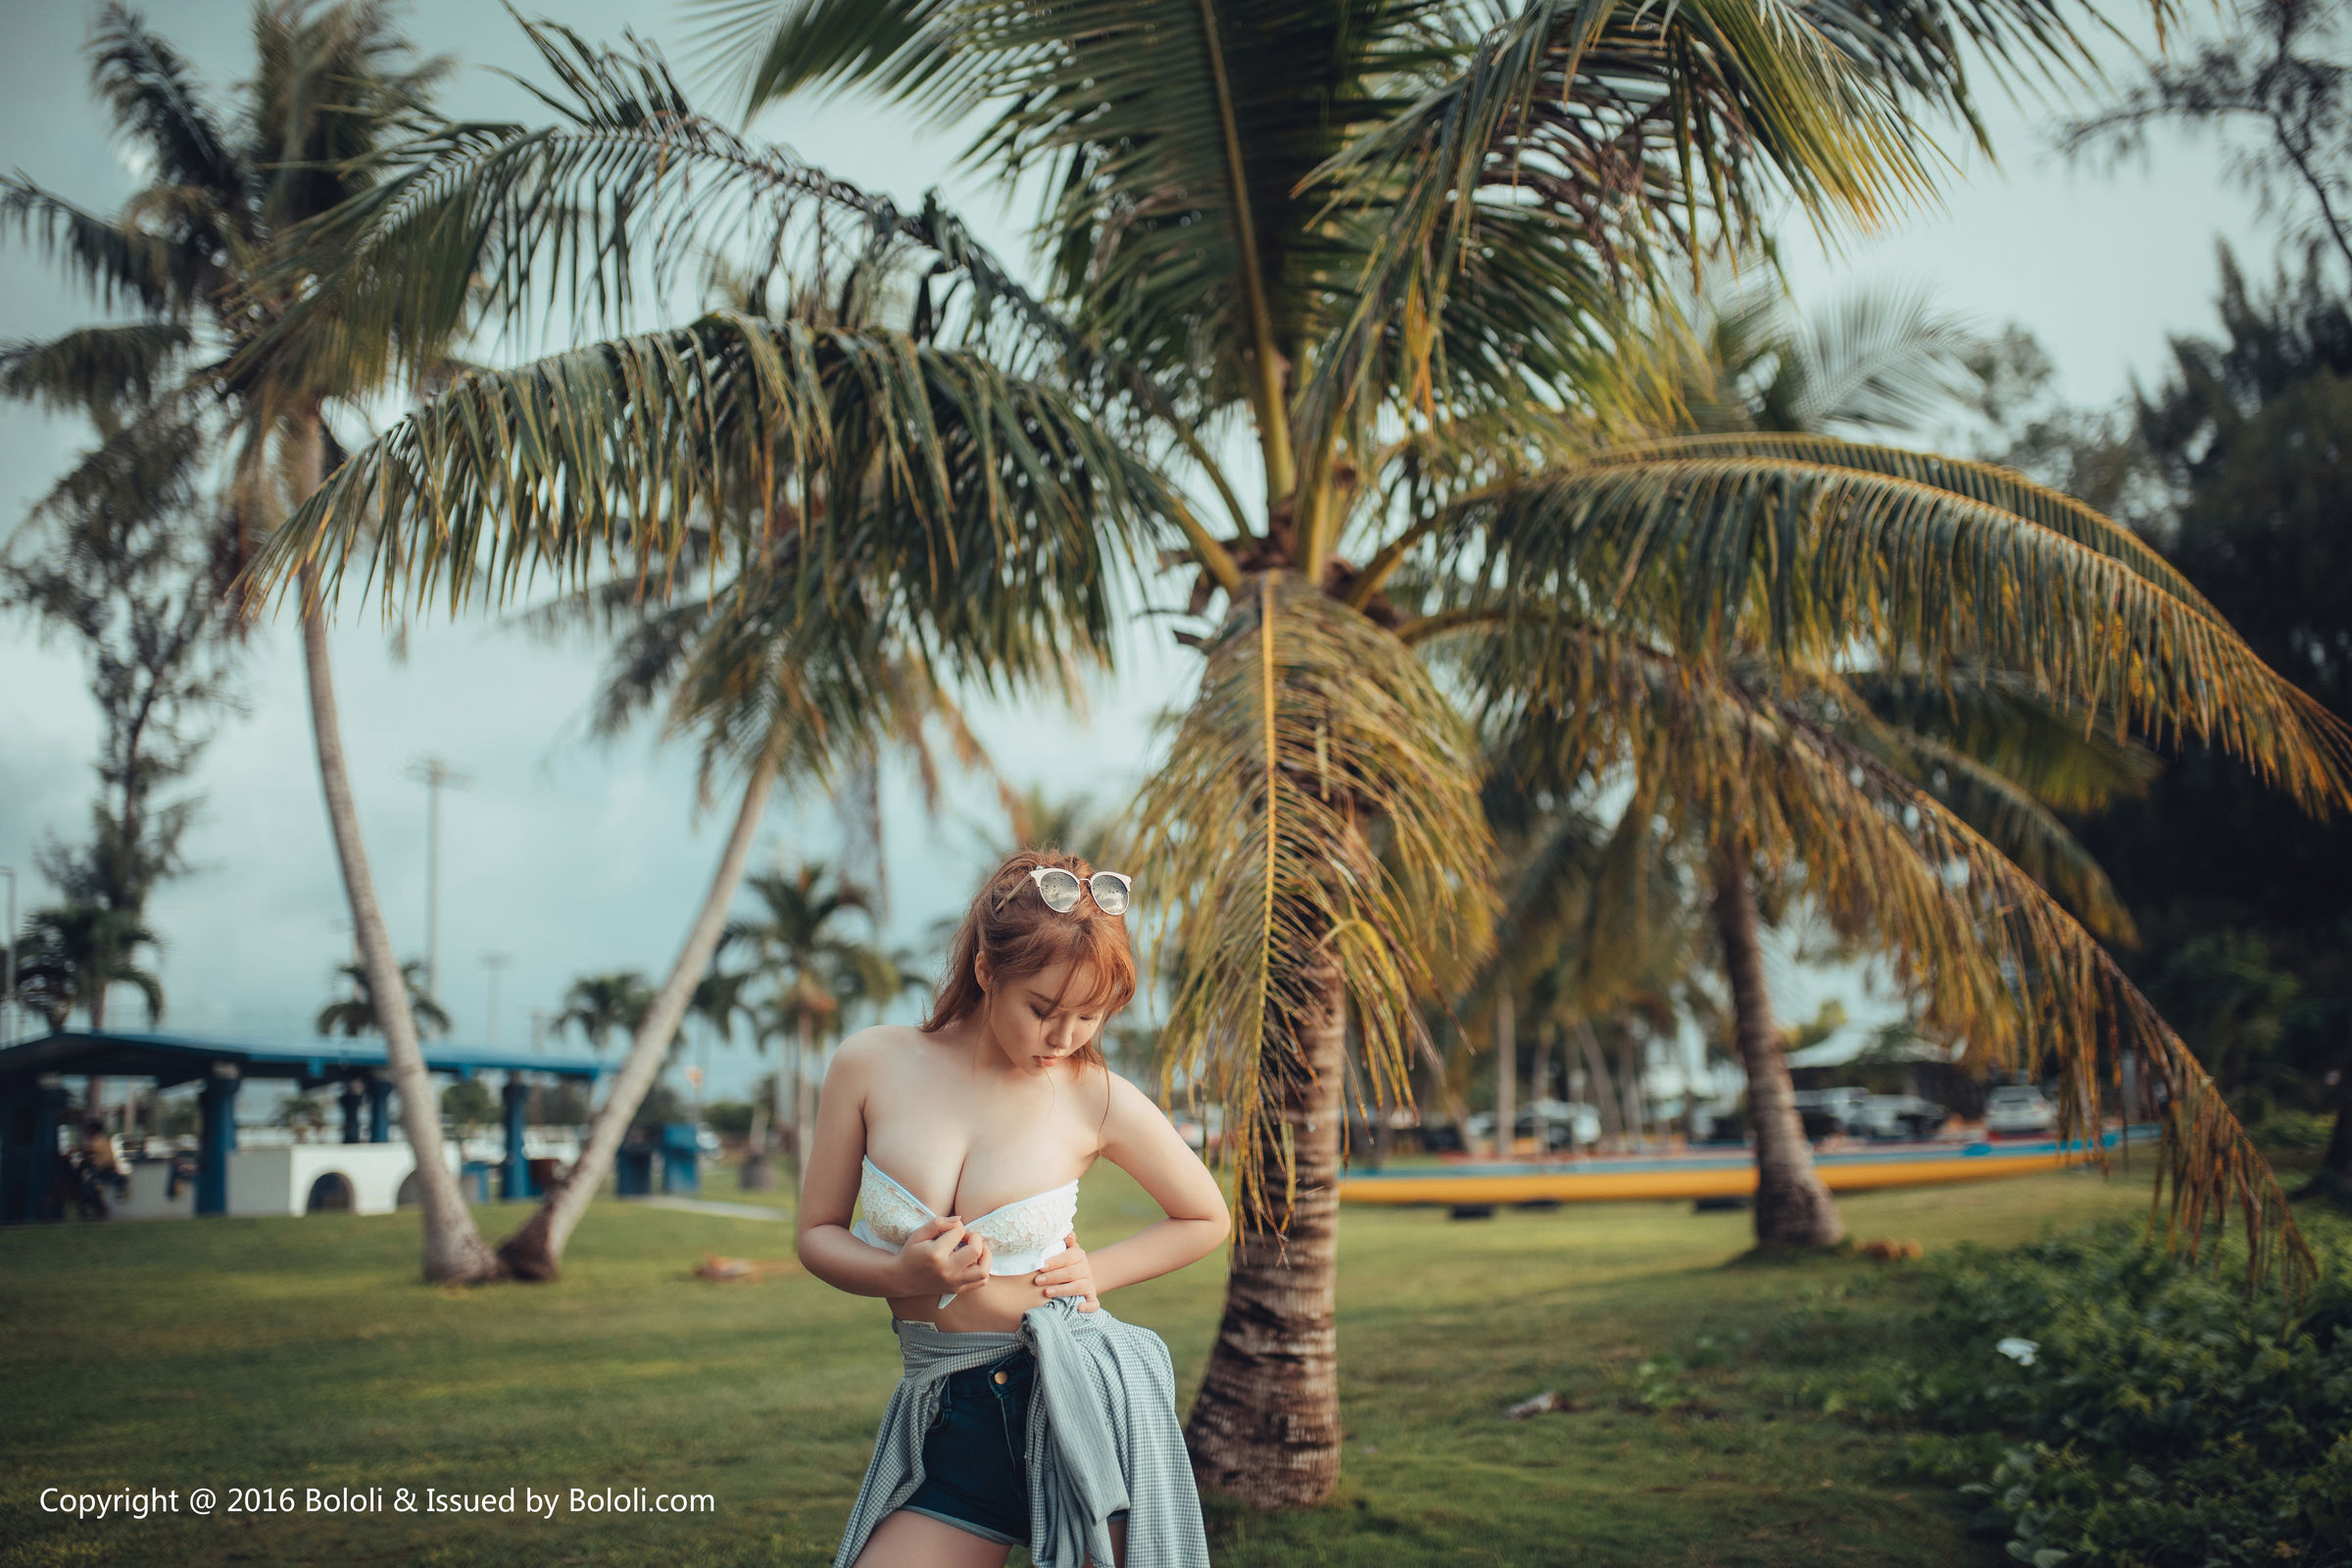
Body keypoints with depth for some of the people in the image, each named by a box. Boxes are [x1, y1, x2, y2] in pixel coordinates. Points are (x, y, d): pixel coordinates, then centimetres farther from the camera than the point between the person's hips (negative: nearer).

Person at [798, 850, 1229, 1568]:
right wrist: (901, 1274, -12)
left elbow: (1208, 1219, 12)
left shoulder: (1097, 1097, -3)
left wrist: (1093, 1274, 0)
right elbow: (818, 1233, 7)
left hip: (1078, 1400, -1)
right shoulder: (871, 1065, -2)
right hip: (949, 1420, 2)